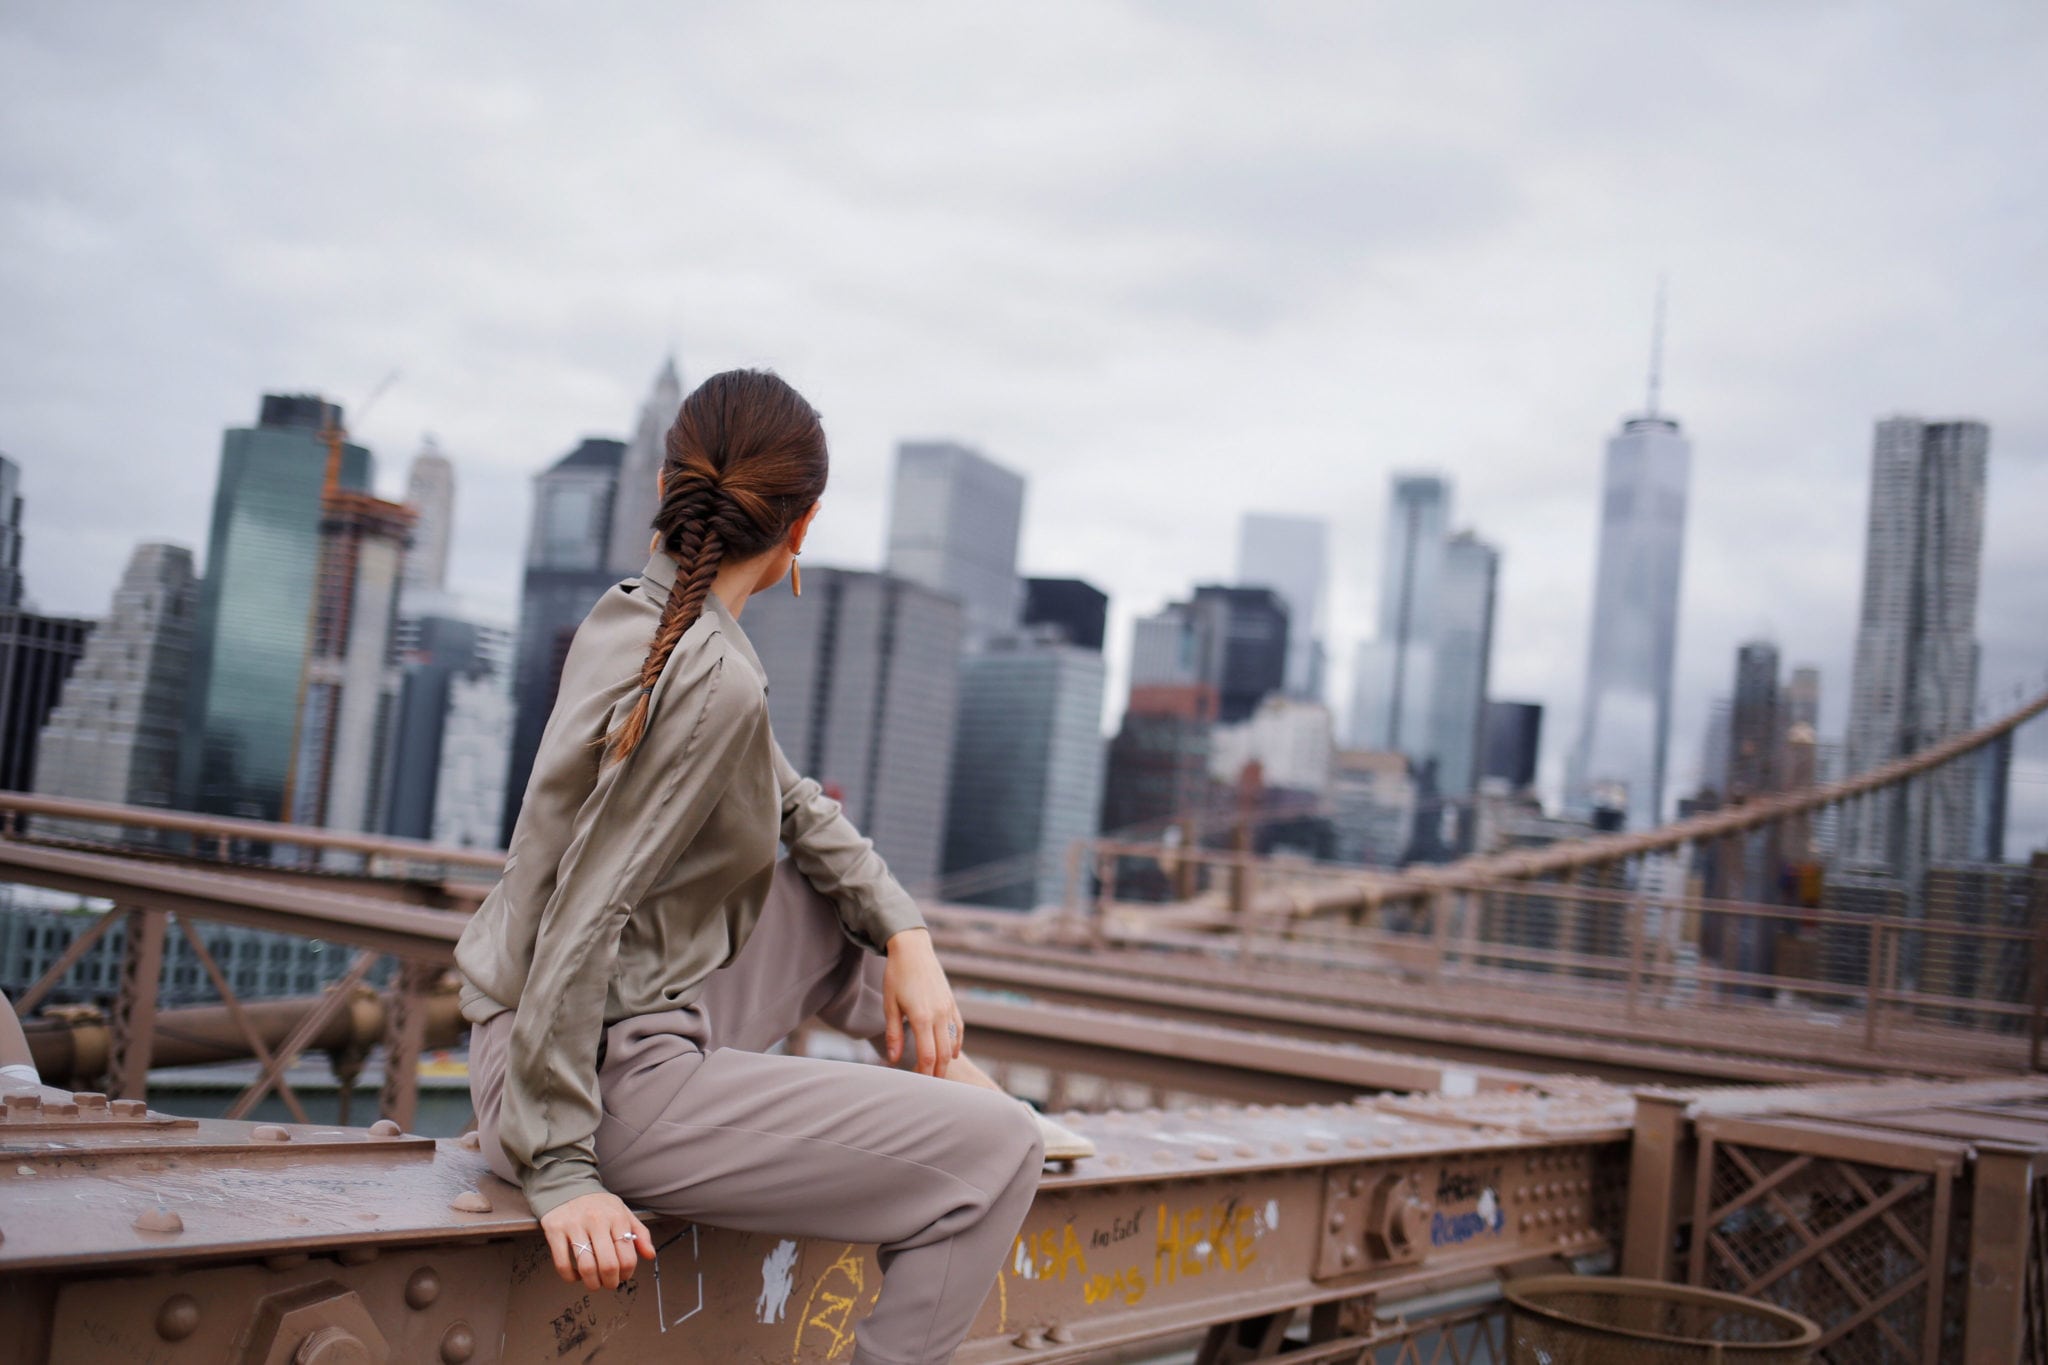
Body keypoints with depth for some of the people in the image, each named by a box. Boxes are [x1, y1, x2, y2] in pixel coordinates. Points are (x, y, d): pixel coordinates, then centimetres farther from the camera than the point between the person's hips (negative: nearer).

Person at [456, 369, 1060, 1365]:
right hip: (612, 1081, -9)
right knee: (1000, 1151, -8)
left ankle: (935, 1060, 33)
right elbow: (583, 923, -25)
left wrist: (905, 935, 4)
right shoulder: (713, 681, -23)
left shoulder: (628, 616, 5)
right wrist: (559, 1171, -21)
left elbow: (792, 803, 13)